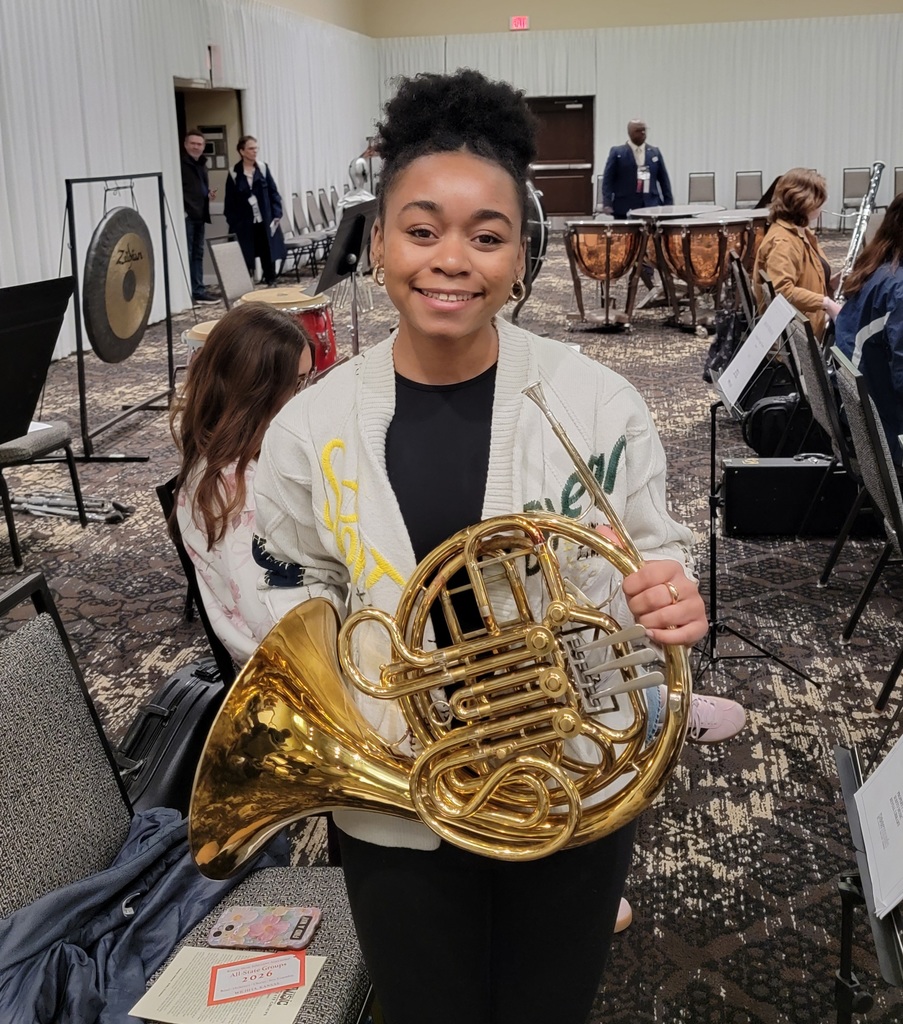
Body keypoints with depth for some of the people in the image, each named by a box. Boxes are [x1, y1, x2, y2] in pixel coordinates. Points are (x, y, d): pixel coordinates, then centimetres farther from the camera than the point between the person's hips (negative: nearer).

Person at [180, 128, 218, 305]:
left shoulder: (202, 163, 18)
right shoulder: (180, 163, -9)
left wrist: (209, 192, 9)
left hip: (199, 215, 9)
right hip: (185, 215, -9)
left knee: (198, 253, 12)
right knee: (186, 254, -8)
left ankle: (198, 291, 18)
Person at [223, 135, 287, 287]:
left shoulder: (263, 168, 4)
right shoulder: (234, 173, -2)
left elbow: (273, 193, 6)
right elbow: (230, 202, 1)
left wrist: (276, 215, -3)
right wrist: (233, 225, -5)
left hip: (265, 221, 2)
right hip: (245, 224, -2)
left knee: (268, 254, 6)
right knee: (246, 259, -2)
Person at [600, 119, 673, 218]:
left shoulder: (655, 152, 14)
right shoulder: (617, 152, 4)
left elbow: (664, 180, 15)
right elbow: (608, 180, -1)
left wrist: (668, 204, 7)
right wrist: (607, 204, -13)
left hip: (651, 207, 3)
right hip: (625, 209, -3)